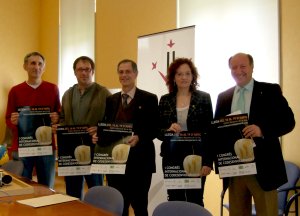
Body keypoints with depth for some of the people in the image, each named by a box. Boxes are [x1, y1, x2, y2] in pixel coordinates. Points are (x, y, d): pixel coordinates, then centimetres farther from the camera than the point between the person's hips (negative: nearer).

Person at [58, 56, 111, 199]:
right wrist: (60, 127, 0)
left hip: (94, 149, -5)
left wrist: (100, 129, -22)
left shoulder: (104, 93, -3)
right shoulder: (67, 94, 14)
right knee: (72, 192, 14)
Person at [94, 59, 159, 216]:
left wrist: (139, 138, -23)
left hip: (139, 161, -4)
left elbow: (155, 129, -6)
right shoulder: (111, 100, 13)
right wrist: (98, 135, -7)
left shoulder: (149, 99, -2)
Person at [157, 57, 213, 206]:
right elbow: (157, 131, 8)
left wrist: (208, 161, -8)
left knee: (195, 201, 3)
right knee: (174, 201, 6)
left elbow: (210, 131, -2)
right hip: (171, 159, 2)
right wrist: (168, 130, -14)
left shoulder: (204, 98, 0)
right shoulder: (165, 100, 6)